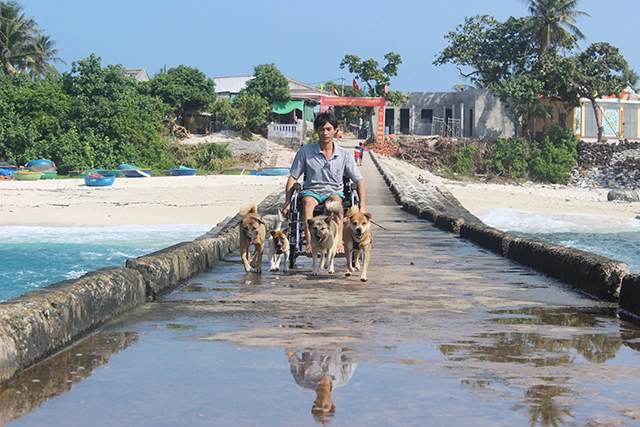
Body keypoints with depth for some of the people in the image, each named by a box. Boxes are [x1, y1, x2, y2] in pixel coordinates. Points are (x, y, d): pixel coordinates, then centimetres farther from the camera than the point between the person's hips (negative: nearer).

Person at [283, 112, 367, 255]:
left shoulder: (344, 154, 8)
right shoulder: (305, 152, 7)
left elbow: (359, 180, 7)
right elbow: (293, 178, 8)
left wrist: (363, 206, -7)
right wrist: (287, 203, -4)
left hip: (334, 192, 0)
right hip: (312, 191, 0)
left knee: (335, 200, -37)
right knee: (308, 201, -37)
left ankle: (339, 241, -54)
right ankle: (310, 243, -51)